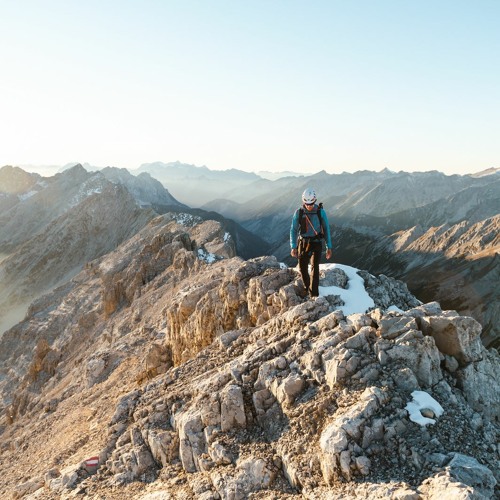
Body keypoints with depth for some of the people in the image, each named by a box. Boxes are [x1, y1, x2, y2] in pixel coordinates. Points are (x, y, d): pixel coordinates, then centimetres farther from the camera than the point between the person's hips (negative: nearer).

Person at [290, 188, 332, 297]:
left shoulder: (320, 212, -8)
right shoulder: (298, 212, -7)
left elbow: (326, 229, 0)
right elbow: (293, 230, -3)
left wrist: (329, 247, -1)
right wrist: (293, 247, -13)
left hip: (316, 243, -2)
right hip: (303, 243, 2)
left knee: (315, 266, -14)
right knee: (303, 268, 8)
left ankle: (314, 294, -12)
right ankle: (307, 288, 34)